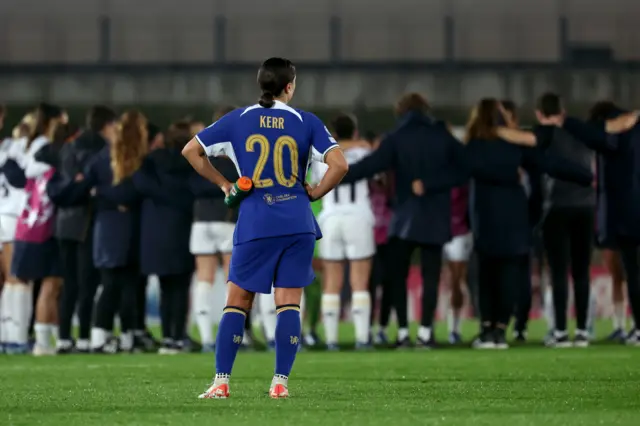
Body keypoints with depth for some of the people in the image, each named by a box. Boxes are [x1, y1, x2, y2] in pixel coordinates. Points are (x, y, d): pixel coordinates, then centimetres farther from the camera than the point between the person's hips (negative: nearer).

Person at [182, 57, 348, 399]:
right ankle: (280, 383, -2)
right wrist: (315, 192, 8)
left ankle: (221, 382, 2)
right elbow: (339, 165, -7)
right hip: (297, 224, 0)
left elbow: (190, 151, 5)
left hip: (254, 226, 0)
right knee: (289, 303, 4)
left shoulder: (238, 119, 4)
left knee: (237, 302, 7)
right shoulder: (306, 122, 1)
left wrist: (222, 183, 12)